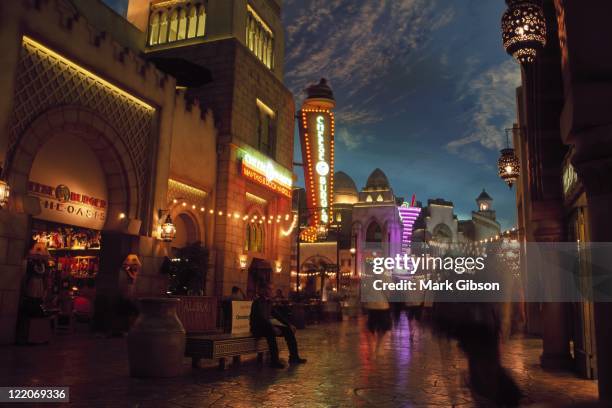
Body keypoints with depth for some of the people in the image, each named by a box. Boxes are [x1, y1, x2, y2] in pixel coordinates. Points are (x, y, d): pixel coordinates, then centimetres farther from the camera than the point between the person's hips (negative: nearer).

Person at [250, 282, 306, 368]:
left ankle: (294, 357, -2)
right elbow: (261, 318, -27)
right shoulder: (257, 302, -15)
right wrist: (273, 328, -38)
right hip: (257, 328, -9)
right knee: (270, 332, -39)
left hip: (266, 326, 9)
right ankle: (274, 361, -37)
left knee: (288, 330, -4)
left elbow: (277, 315, 14)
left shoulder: (268, 301, 11)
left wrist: (289, 324, 5)